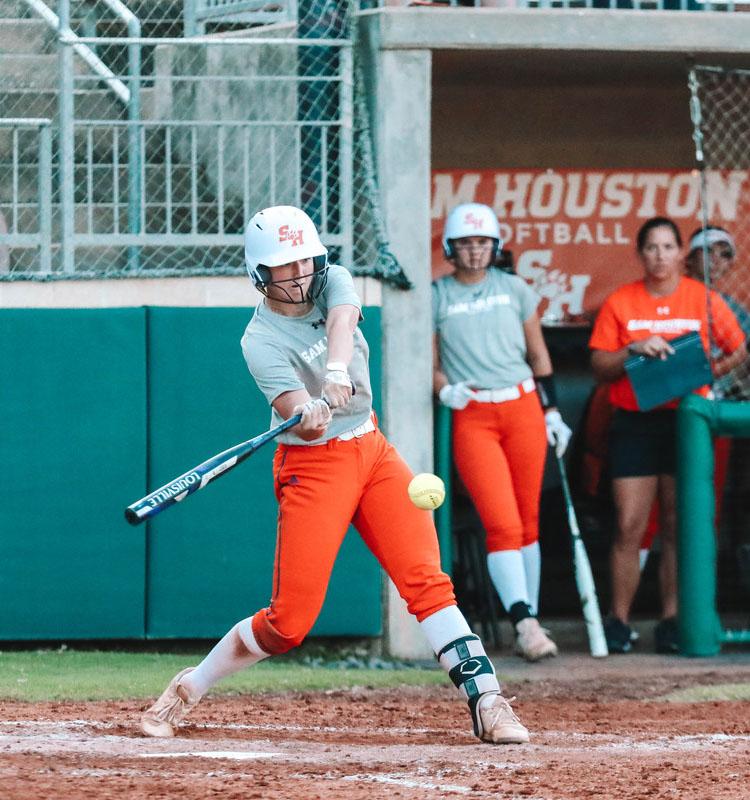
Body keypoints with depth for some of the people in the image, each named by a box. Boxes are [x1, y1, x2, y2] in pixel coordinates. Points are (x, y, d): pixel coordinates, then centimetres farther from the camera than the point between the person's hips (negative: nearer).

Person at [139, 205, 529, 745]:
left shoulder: (333, 282, 0)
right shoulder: (262, 341, -14)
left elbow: (342, 320, -23)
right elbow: (292, 405, -28)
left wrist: (337, 367, -44)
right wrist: (309, 415, -53)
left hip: (372, 451, 5)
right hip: (312, 467, -5)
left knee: (427, 579, -10)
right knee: (291, 620, -7)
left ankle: (487, 703, -14)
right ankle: (188, 690, 13)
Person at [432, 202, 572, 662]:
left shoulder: (516, 290, 11)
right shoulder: (436, 297, 6)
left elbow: (538, 354, 15)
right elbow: (431, 363, 7)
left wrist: (552, 411, 11)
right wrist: (445, 389, -15)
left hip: (523, 409, 3)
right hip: (471, 416, -3)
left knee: (528, 523, 5)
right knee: (502, 524, -15)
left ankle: (528, 624, 11)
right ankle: (526, 624, -22)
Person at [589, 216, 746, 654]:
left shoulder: (703, 299, 4)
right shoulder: (620, 303, 4)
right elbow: (599, 366, 3)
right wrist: (635, 351, -15)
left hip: (686, 420, 0)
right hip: (635, 423, 0)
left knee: (678, 526, 1)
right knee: (630, 526, -6)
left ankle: (671, 620, 5)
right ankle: (619, 620, -1)